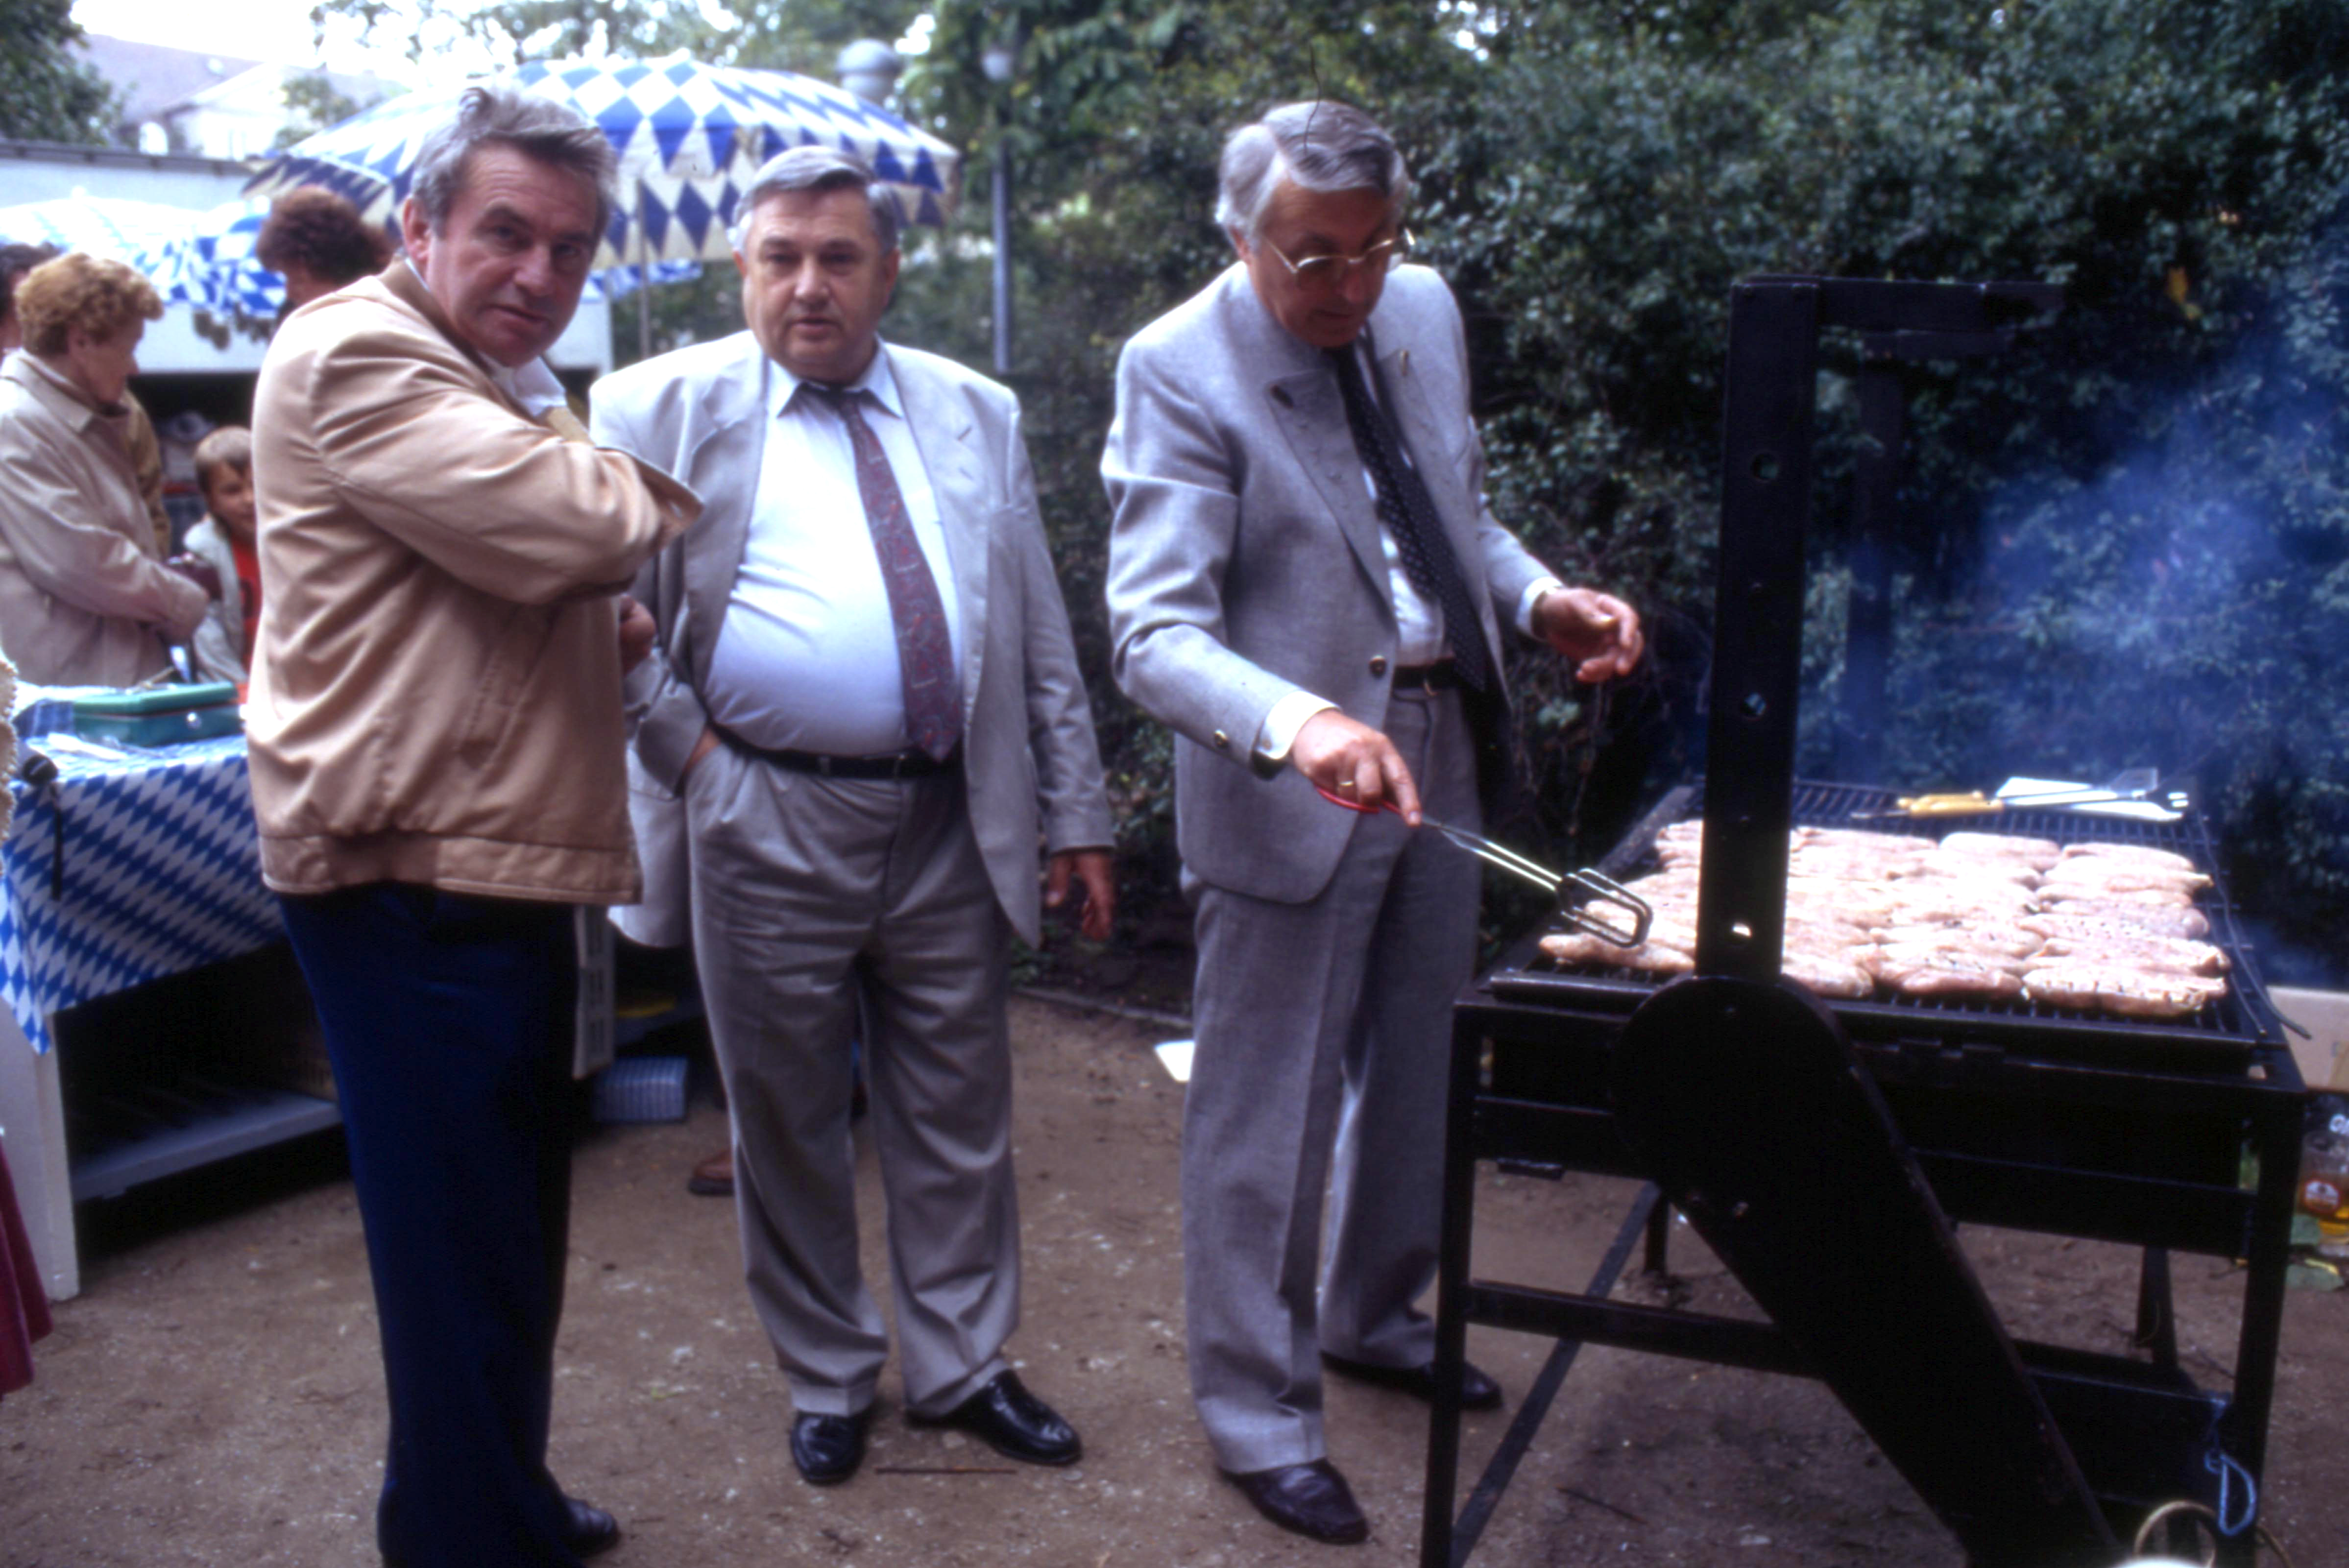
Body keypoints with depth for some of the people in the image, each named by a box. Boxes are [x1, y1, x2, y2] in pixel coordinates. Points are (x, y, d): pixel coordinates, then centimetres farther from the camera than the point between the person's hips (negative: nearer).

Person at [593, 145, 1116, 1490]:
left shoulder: (978, 416, 11)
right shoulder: (666, 407, 2)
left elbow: (1042, 633, 10)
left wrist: (1076, 814, 7)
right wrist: (686, 748, -8)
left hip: (953, 821, 3)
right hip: (768, 823, -2)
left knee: (960, 1115, 12)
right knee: (788, 1117, 11)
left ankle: (962, 1364, 31)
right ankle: (830, 1378, 31)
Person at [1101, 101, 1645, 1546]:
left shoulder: (1427, 310, 4)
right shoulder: (1179, 371, -17)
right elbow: (1154, 632, -24)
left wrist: (1539, 597, -2)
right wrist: (1296, 725, -42)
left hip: (1447, 756, 7)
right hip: (1292, 786, -7)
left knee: (1418, 1076, 21)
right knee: (1269, 1117, 6)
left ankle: (1373, 1317, 46)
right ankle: (1259, 1414, 26)